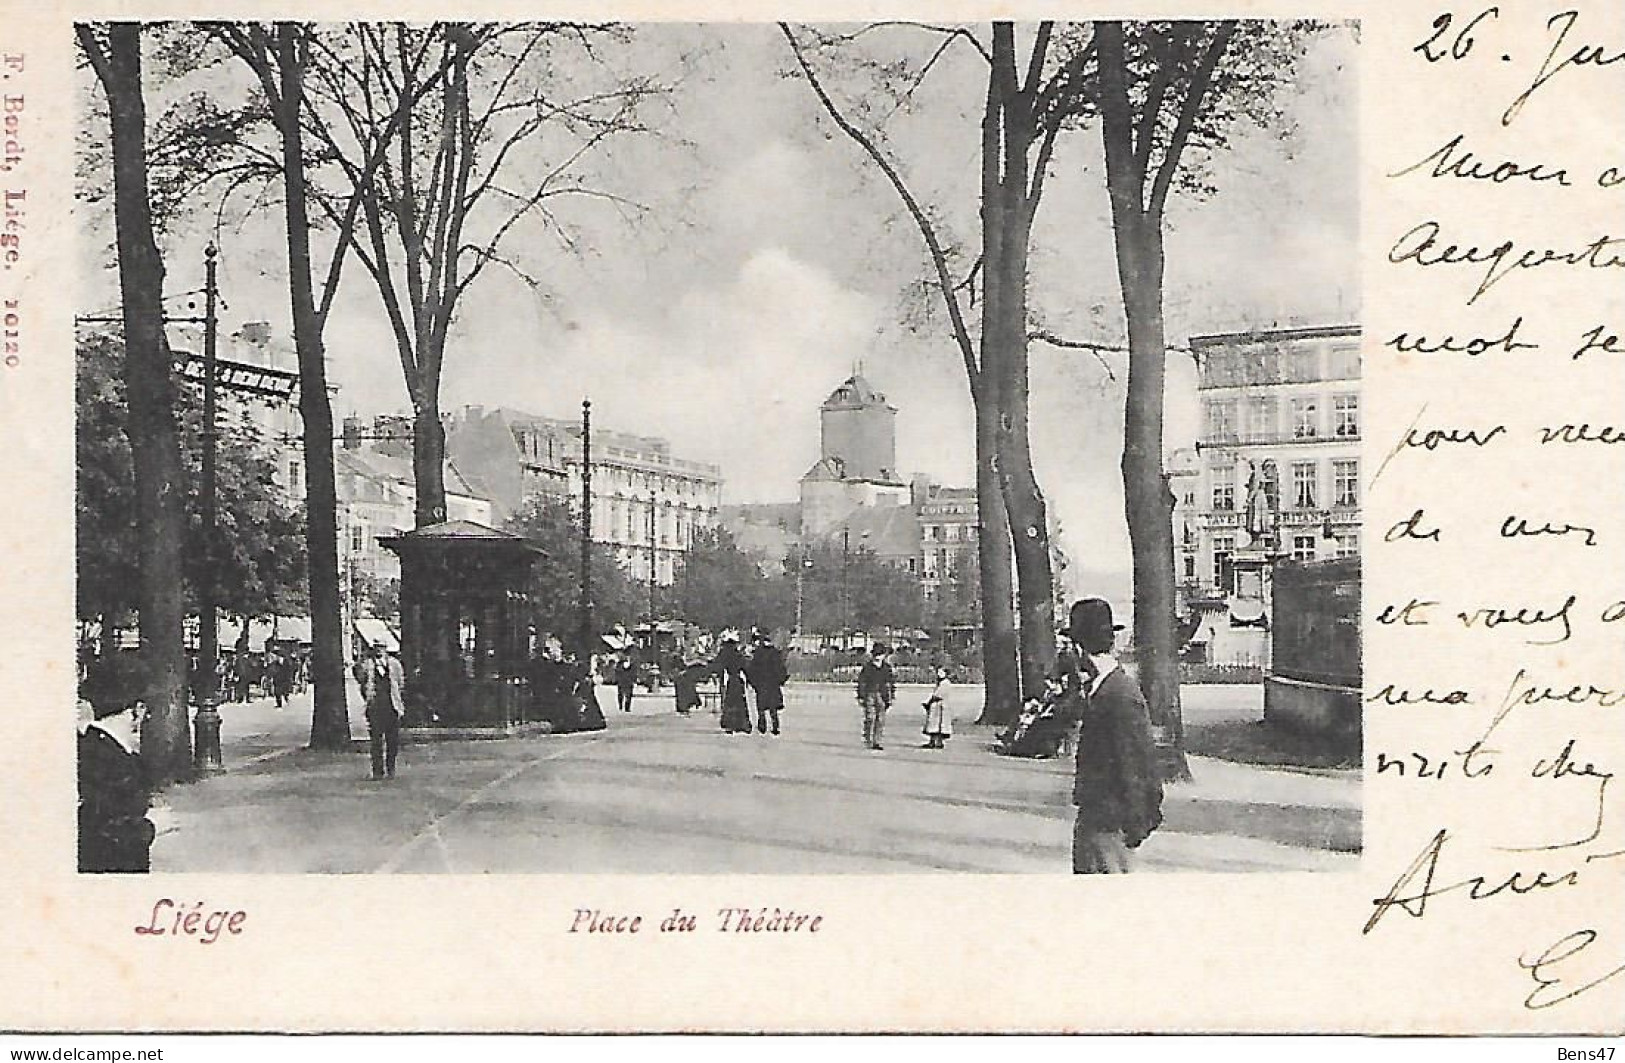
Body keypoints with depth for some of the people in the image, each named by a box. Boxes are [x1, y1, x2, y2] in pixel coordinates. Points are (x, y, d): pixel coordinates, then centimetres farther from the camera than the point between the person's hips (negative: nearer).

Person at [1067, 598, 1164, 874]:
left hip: (1108, 816, -10)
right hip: (1092, 810, 10)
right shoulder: (1096, 688, 10)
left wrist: (1135, 824, -18)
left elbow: (1134, 763, -19)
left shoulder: (1121, 694, -20)